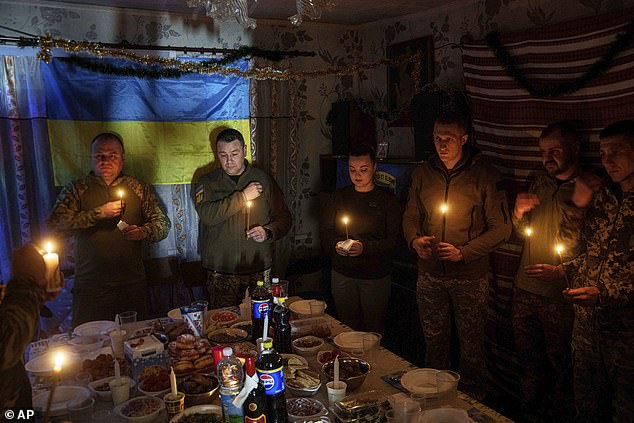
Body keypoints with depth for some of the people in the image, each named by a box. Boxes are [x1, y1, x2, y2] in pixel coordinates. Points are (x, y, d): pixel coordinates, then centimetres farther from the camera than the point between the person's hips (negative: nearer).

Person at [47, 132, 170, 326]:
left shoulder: (139, 188, 8)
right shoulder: (76, 190, 5)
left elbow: (163, 224, 6)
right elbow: (56, 225, -7)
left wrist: (143, 232, -15)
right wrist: (100, 213, -13)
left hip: (133, 286, 1)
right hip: (90, 287, -1)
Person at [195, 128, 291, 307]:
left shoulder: (263, 179, 8)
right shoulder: (207, 182, 4)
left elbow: (284, 217, 8)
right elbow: (207, 215, -14)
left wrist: (268, 232, -12)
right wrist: (243, 196, -14)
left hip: (259, 268, 1)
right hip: (222, 272, -1)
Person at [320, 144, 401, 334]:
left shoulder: (387, 199, -3)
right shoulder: (339, 196, 6)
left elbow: (393, 240, -10)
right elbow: (324, 232, 5)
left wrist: (365, 247, -25)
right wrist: (335, 245, -16)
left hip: (376, 276, -2)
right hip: (342, 275, 3)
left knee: (373, 331, 10)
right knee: (346, 328, 14)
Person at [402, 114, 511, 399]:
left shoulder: (484, 175, -8)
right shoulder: (422, 174, 3)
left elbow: (501, 228, -8)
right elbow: (410, 216, 12)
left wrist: (463, 252, -17)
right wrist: (415, 240, -10)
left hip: (469, 275, -3)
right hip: (429, 274, 4)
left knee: (471, 344, 11)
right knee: (434, 341, 18)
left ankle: (472, 398, 32)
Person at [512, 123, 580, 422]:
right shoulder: (539, 185, 9)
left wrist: (562, 271, -24)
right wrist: (519, 213, -3)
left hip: (560, 297, -5)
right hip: (525, 290, 6)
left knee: (560, 366, 10)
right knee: (529, 363, 18)